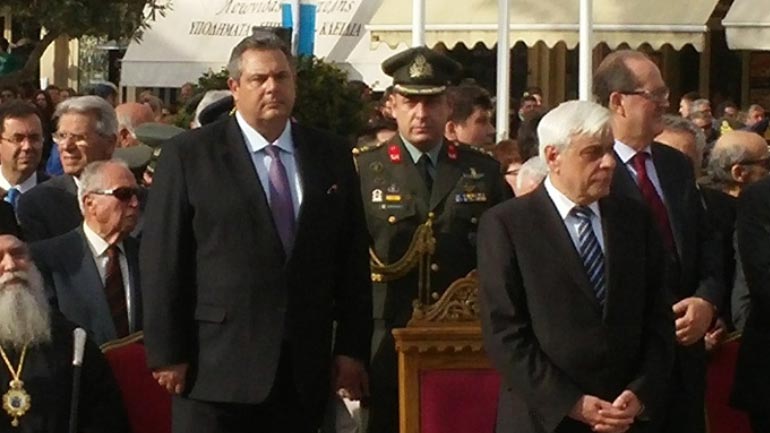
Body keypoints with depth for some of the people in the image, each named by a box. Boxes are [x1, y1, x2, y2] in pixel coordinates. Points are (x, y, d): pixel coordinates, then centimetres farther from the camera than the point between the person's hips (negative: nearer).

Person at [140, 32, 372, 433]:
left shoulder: (332, 156, 10)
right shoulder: (188, 154, -1)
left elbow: (352, 259, 11)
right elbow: (163, 260, -4)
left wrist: (352, 348, 5)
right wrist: (168, 355, -7)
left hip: (304, 369, 3)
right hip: (215, 367, -3)